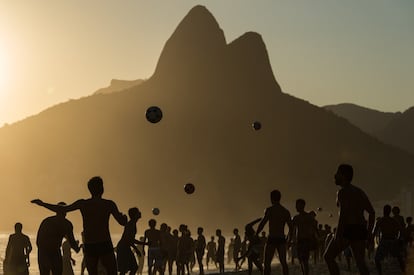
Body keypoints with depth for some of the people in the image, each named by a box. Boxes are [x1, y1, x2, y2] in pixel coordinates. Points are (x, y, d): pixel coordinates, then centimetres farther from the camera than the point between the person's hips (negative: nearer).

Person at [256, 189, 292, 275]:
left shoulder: (269, 210, -7)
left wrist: (256, 235, -7)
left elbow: (262, 223, -16)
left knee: (267, 263, -2)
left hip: (272, 239, -5)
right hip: (282, 239, 5)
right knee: (283, 263, 11)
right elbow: (291, 228, 10)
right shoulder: (286, 212, 9)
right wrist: (289, 239, 24)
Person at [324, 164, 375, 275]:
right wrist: (369, 232, 19)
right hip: (360, 231, 8)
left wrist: (338, 236, -21)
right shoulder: (360, 192, 17)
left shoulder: (343, 192, -8)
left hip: (348, 230, -8)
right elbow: (372, 212, 17)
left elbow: (343, 214, -19)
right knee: (360, 263, 7)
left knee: (328, 257, 3)